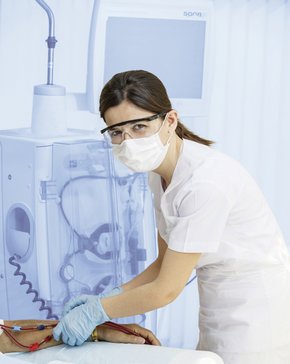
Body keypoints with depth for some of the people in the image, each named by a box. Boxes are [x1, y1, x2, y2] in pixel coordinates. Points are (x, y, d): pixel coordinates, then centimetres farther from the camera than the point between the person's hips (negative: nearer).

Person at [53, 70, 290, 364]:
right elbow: (166, 262, 8)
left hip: (256, 310, -8)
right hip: (220, 309, 8)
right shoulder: (159, 172, -1)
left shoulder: (205, 182, -28)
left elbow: (166, 290, -22)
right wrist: (110, 297, -3)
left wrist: (96, 310, -12)